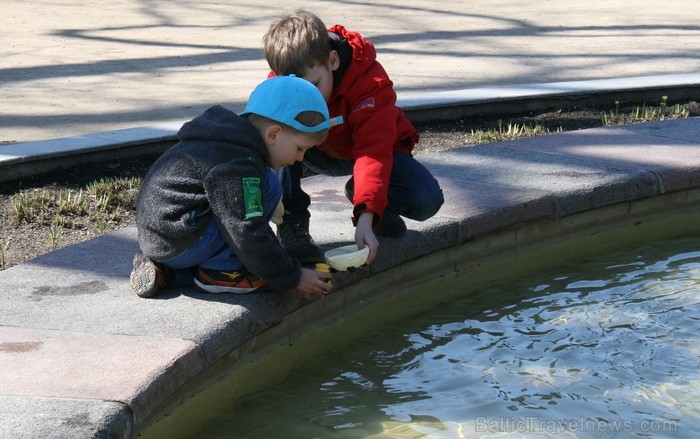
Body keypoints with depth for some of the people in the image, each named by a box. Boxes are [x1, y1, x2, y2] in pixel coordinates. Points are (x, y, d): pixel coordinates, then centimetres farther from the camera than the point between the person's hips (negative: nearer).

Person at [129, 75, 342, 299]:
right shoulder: (238, 167, -19)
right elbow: (248, 235, -20)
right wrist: (292, 278, -10)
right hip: (177, 244, -10)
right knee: (268, 185, -13)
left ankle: (163, 270, 15)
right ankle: (220, 271, -6)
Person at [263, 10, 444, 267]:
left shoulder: (370, 81, -34)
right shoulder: (279, 83, -24)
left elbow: (374, 150, -42)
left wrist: (366, 216, -53)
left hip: (366, 148, -1)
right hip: (319, 152, 1)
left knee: (426, 200, -27)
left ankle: (360, 194, 5)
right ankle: (291, 223, -23)